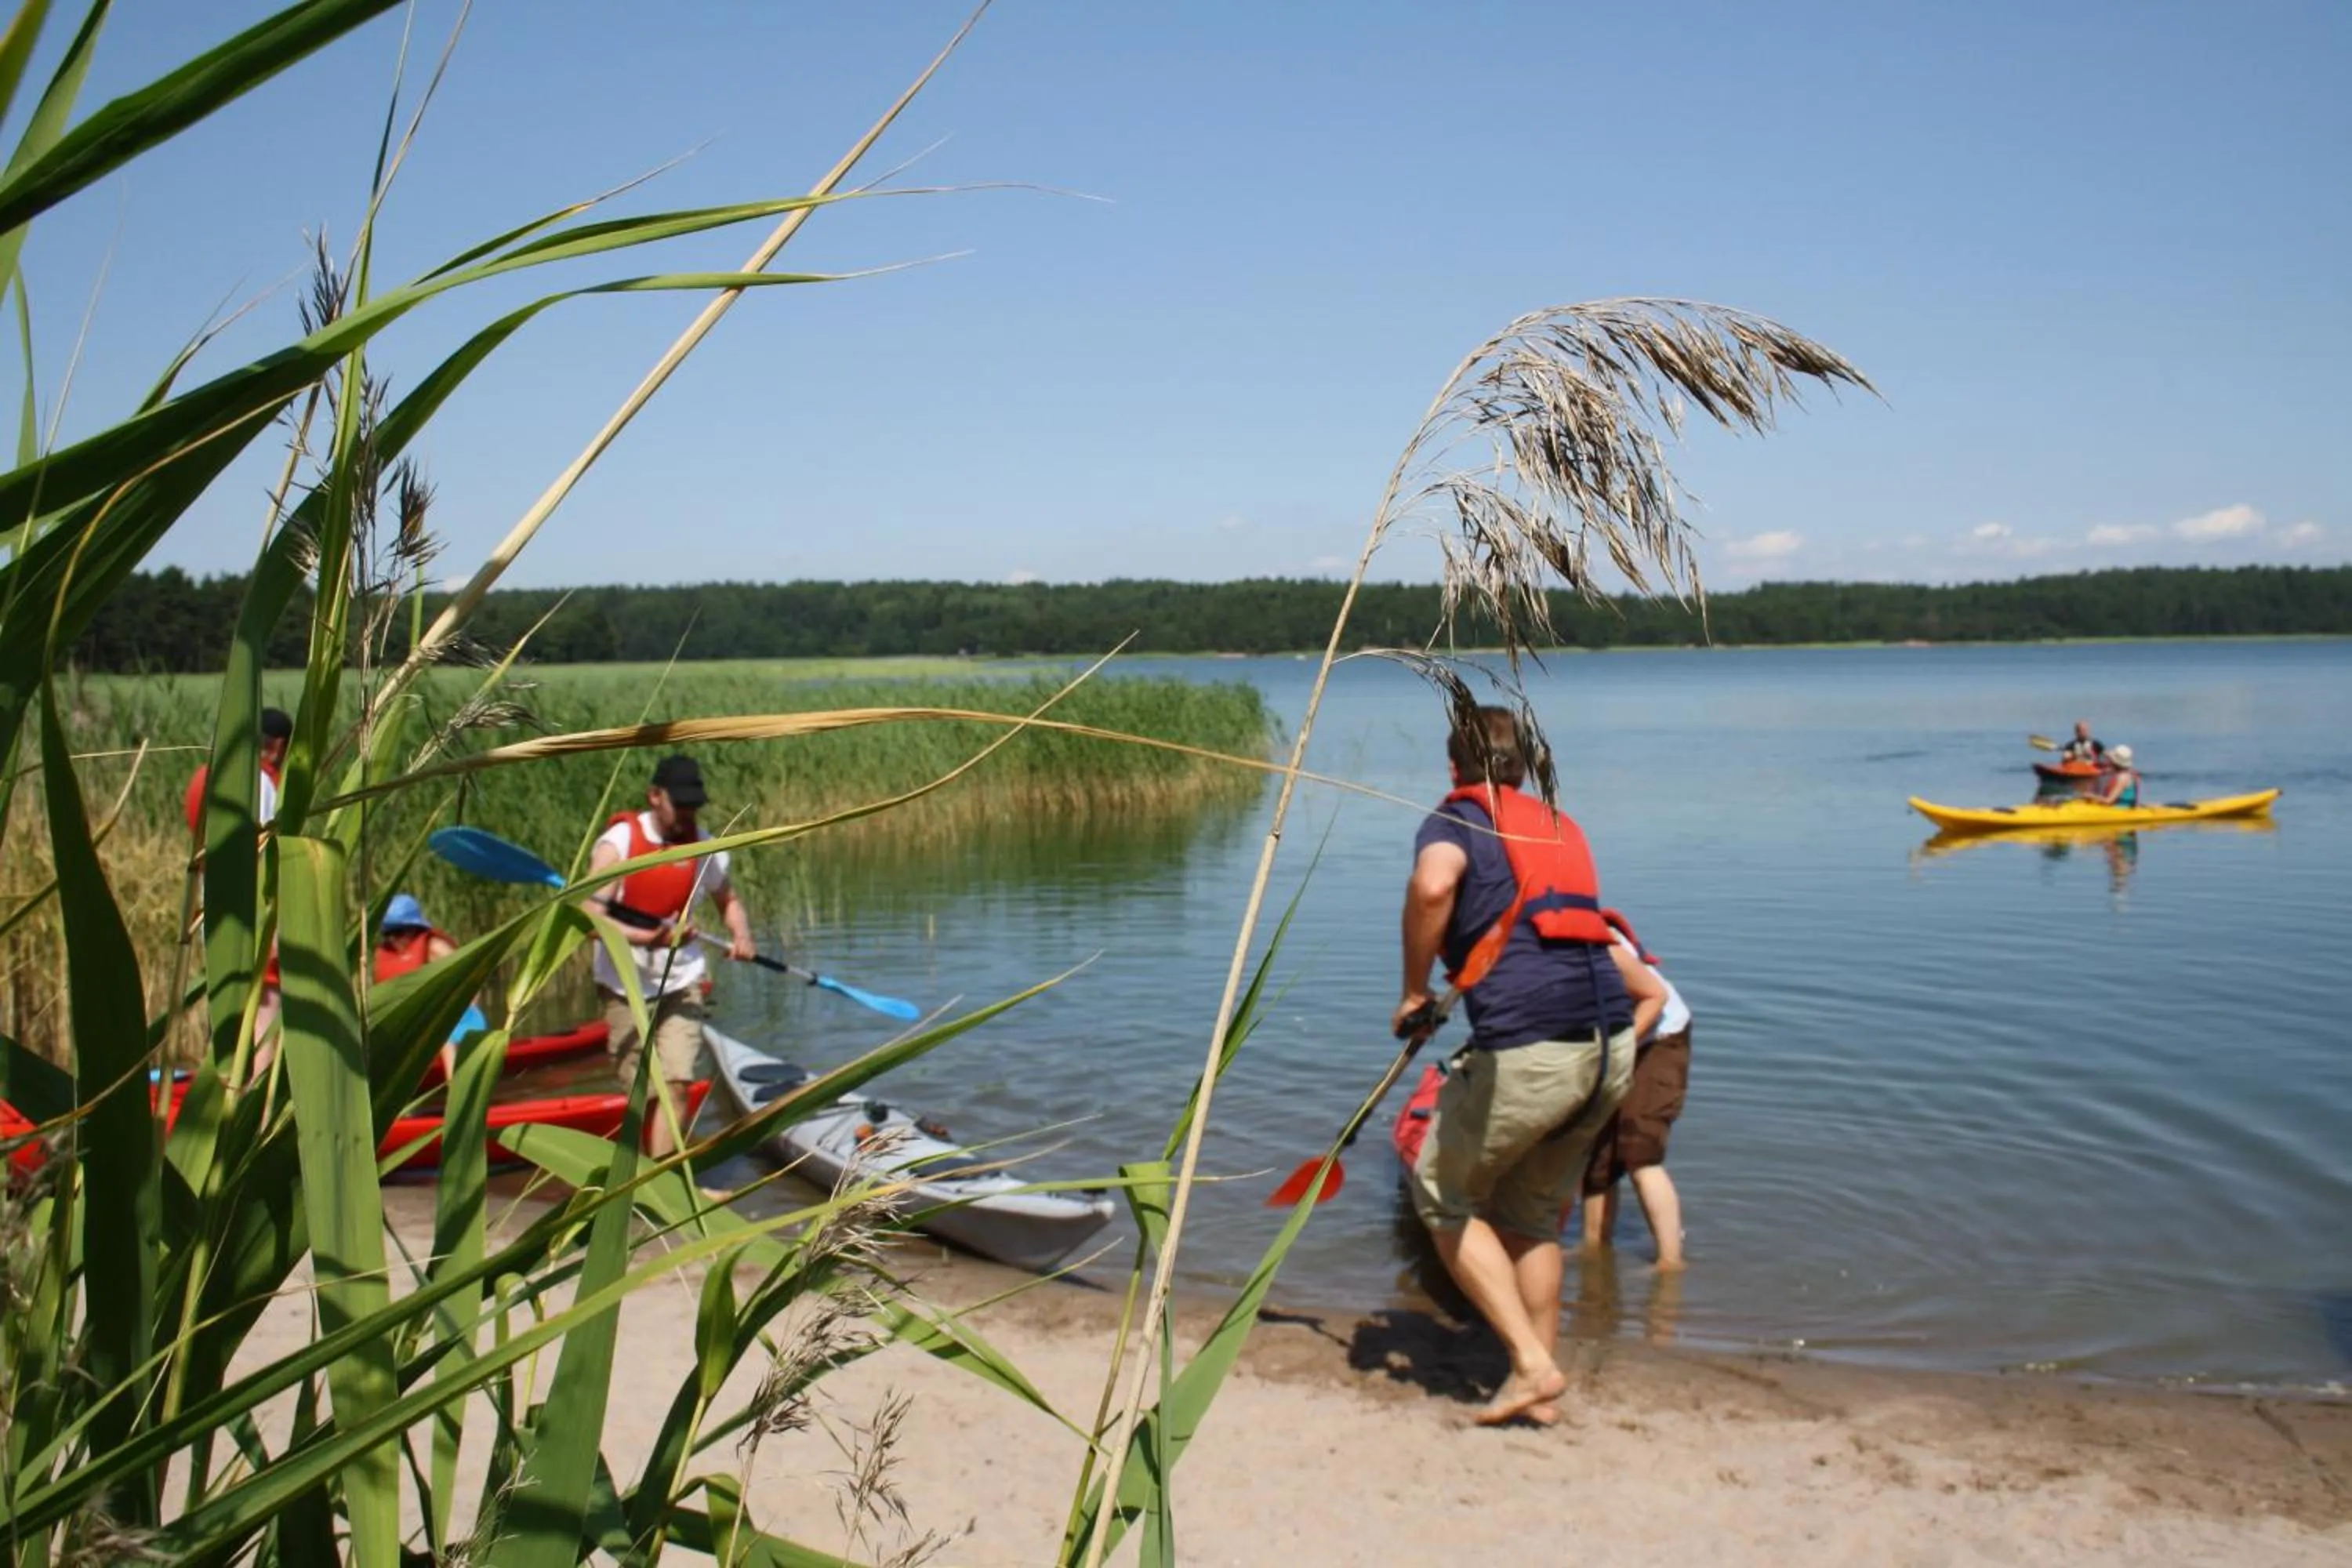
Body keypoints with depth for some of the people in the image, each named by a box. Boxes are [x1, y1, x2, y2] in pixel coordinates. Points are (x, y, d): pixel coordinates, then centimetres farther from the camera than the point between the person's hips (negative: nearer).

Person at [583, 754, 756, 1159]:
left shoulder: (702, 845, 0)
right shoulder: (619, 842, -12)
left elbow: (728, 900, 16)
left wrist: (741, 935, -6)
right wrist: (650, 937, -35)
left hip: (681, 984, 2)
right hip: (626, 988, -2)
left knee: (676, 1084, -12)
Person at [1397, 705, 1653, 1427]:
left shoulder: (1456, 819, 4)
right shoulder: (1559, 826, 24)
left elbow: (1434, 884, -21)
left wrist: (1414, 991, -8)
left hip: (1529, 1049, -7)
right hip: (1611, 1043, 7)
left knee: (1445, 1199, 14)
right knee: (1534, 1214, 23)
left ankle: (1531, 1364, 8)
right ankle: (1537, 1382, 28)